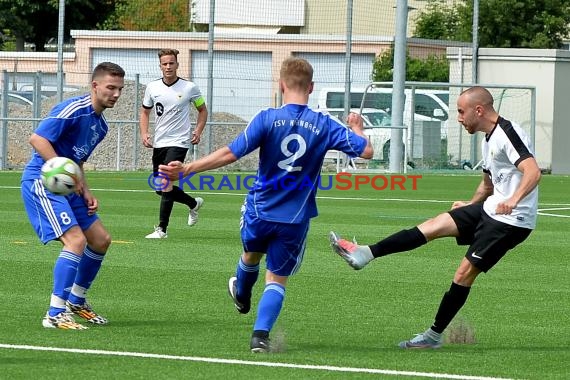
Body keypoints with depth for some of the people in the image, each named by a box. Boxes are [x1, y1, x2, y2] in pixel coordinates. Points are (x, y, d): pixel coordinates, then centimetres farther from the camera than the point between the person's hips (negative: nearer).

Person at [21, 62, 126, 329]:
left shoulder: (100, 125, 14)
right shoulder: (73, 109, -16)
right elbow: (37, 139, -24)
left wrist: (86, 192, 10)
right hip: (41, 181, -10)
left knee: (101, 240, 12)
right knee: (76, 239, -22)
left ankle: (76, 301, 29)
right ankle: (55, 314, -21)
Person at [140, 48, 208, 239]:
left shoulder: (189, 88, -5)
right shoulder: (152, 87, 3)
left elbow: (202, 110, 10)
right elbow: (145, 112, 16)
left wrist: (198, 132, -5)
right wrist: (144, 133, 0)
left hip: (179, 142, -5)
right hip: (159, 143, 5)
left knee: (166, 183, -19)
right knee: (160, 189, 11)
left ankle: (161, 228, -15)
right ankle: (193, 203, 36)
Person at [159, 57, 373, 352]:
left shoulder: (268, 119, -14)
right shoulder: (324, 125, -8)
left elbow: (231, 153, -18)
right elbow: (366, 151, -4)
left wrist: (185, 170, -15)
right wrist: (357, 128, 18)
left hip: (260, 211, 0)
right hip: (295, 219, 0)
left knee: (251, 255, 31)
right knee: (276, 280, 10)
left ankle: (242, 296, 59)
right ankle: (260, 334, -7)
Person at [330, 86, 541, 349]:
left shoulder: (508, 134, -17)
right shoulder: (489, 140, 15)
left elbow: (533, 172, -31)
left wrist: (513, 200, -45)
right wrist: (469, 206, 18)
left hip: (511, 220, -9)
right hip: (491, 209, 9)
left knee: (464, 273, -8)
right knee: (434, 226, 0)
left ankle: (434, 336, 2)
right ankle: (365, 254, -4)